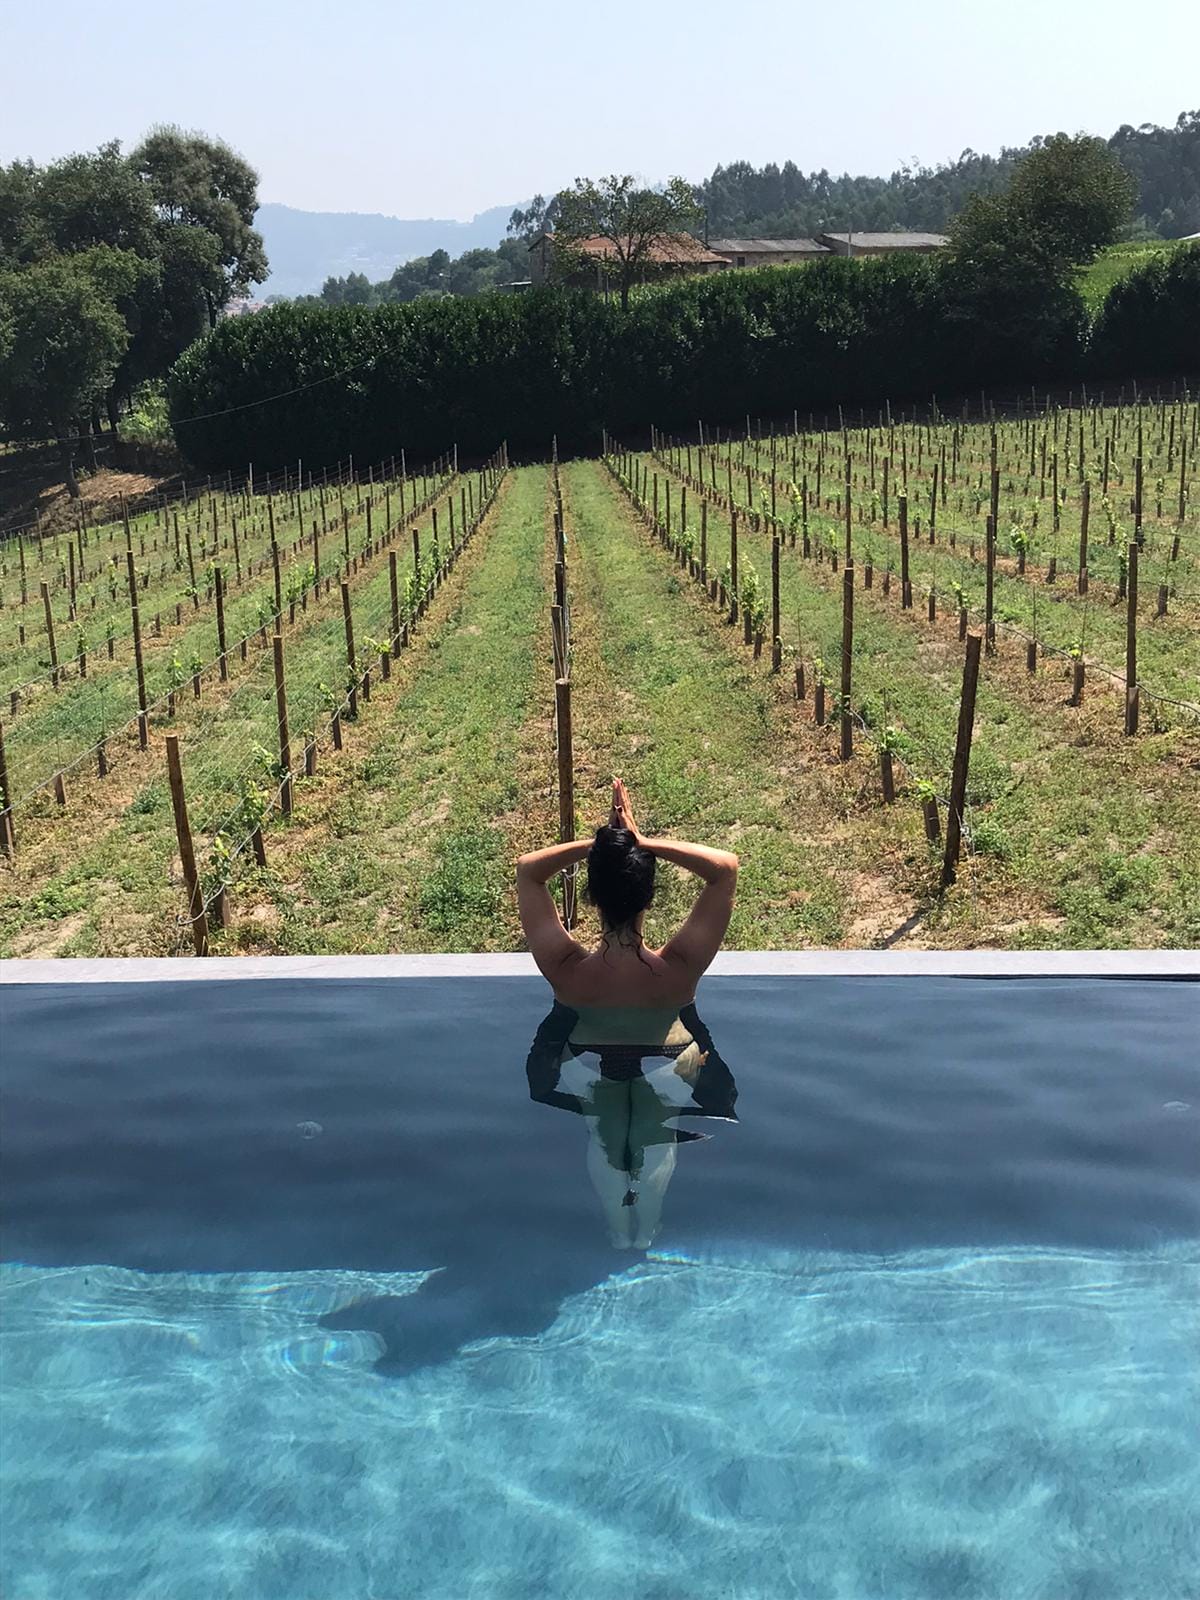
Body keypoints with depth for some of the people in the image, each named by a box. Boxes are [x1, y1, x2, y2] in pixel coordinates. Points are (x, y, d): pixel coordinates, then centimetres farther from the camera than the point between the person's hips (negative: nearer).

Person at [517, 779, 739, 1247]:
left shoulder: (565, 969, -39)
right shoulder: (678, 970, -40)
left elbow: (527, 870, -26)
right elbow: (725, 867, -34)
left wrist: (600, 843, -34)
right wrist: (646, 843, -40)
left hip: (592, 1069, 0)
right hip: (665, 1065, 0)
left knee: (605, 1142, 31)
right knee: (656, 1142, 31)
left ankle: (620, 1235, 51)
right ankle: (645, 1235, 52)